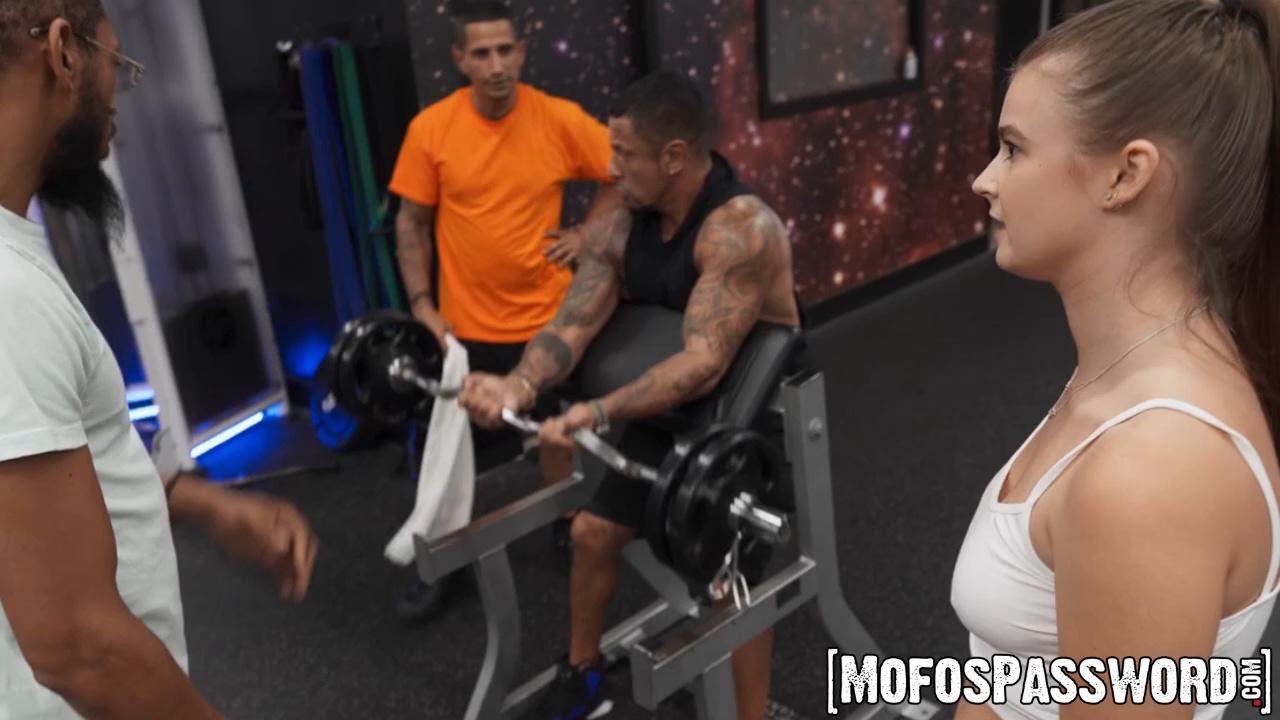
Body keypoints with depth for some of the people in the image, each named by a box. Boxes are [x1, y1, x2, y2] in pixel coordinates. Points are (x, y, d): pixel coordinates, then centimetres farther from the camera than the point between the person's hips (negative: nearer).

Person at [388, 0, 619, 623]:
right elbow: (412, 223, -1)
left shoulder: (560, 120, -10)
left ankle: (568, 526, 44)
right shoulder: (431, 128, -10)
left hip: (546, 314, 0)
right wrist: (421, 304, -7)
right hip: (465, 321, 0)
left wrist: (585, 234, -4)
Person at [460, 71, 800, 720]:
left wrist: (599, 413, -50)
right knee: (592, 532, 12)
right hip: (666, 411, 8)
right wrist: (520, 385, -36)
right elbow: (571, 326, -15)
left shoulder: (740, 229, -31)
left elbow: (704, 362, -39)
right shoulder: (619, 229, -7)